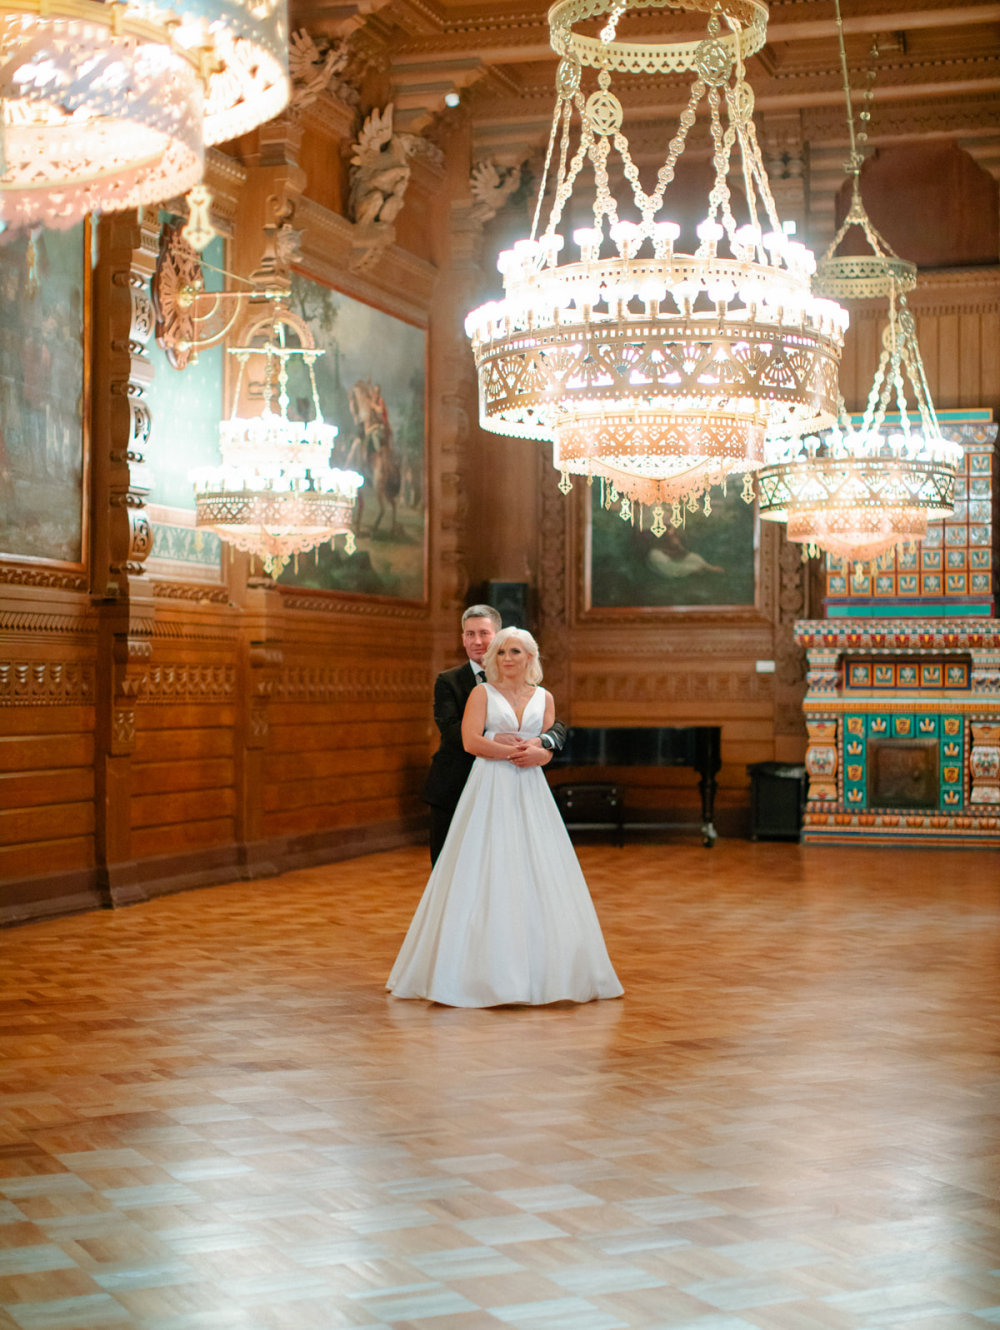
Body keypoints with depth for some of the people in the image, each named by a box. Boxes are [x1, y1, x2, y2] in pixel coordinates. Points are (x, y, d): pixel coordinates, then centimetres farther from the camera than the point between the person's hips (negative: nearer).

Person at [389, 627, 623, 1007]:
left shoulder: (544, 698, 13)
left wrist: (500, 746, -9)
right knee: (485, 875, -6)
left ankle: (538, 972, 8)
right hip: (489, 793, -3)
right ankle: (483, 971, -2)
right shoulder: (482, 693, 4)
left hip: (530, 795, 3)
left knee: (537, 877, 1)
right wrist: (518, 751, -9)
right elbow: (472, 741, -8)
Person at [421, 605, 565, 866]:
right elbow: (451, 729, -15)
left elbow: (556, 726, -4)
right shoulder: (448, 682, 1)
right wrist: (495, 737, -30)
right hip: (453, 793, -1)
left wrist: (541, 744, -27)